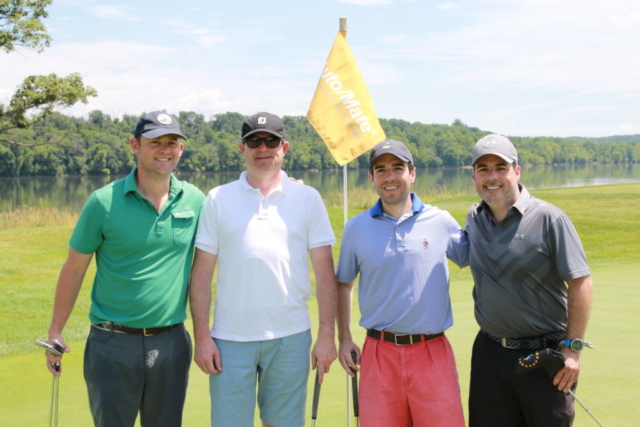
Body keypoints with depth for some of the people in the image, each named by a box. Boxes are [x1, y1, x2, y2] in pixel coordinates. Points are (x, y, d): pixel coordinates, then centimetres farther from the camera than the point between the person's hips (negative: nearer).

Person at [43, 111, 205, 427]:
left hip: (171, 341, 3)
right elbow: (74, 269, 0)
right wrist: (55, 332, 2)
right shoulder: (104, 202, -7)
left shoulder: (196, 201, 0)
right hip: (113, 343, -2)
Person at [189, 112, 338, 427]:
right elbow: (202, 271, 3)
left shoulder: (307, 198, 4)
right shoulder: (218, 199, 4)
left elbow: (324, 271, 3)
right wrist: (201, 335, -3)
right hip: (231, 339, 0)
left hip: (290, 338, 0)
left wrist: (327, 334, -3)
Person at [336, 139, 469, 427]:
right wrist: (344, 338, 9)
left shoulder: (441, 221, 2)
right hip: (379, 353, 1)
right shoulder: (356, 228, 5)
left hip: (433, 351, -1)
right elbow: (343, 283, 15)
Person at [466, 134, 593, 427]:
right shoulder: (474, 218, 5)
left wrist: (572, 347, -13)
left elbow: (580, 283, -11)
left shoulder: (549, 218, -11)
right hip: (490, 352, 5)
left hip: (545, 353, -4)